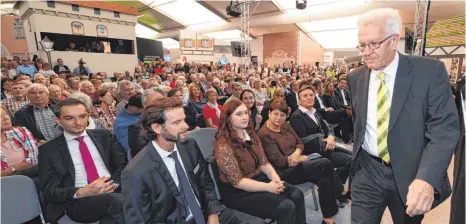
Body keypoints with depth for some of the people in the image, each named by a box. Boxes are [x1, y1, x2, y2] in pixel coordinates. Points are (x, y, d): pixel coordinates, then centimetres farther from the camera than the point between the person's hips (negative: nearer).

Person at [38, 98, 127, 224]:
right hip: (78, 202, -3)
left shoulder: (103, 136, 13)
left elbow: (123, 165, 10)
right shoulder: (48, 149, 7)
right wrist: (81, 193, -17)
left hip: (113, 191, 3)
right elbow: (49, 192, 3)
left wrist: (114, 183, -12)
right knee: (118, 201, -34)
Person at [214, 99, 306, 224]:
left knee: (297, 195, -12)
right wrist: (268, 187, -23)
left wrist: (275, 178, -13)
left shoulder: (250, 134, 4)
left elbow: (264, 163, 5)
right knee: (286, 207, -20)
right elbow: (237, 181, -21)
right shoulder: (224, 146, -21)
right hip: (238, 193, -7)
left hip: (259, 179, 8)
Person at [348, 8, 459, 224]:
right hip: (367, 170, 2)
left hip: (411, 174, -1)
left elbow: (445, 127, -16)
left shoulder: (430, 71, -11)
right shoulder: (355, 77, 0)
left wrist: (427, 178, -29)